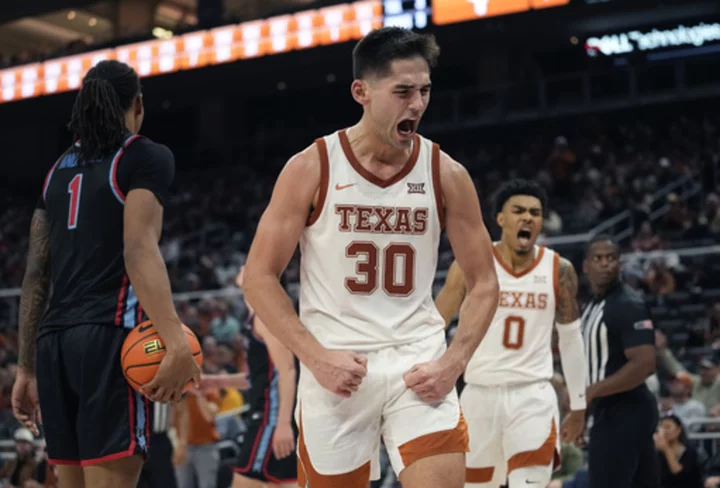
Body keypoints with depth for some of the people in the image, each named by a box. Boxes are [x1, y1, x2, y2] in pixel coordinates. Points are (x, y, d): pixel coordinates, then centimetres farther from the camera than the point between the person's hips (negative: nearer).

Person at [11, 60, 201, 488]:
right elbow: (139, 250, -15)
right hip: (110, 335, -7)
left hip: (55, 341, 7)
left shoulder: (59, 169, 20)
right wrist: (176, 343, -25)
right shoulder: (147, 157, 0)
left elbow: (36, 274, 17)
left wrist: (27, 368, 20)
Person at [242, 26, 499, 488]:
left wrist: (454, 361, -9)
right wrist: (315, 357, -13)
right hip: (335, 366, -1)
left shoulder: (447, 174, -1)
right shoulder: (311, 169, -6)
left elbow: (484, 283, 6)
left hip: (419, 363, 1)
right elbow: (259, 277, -3)